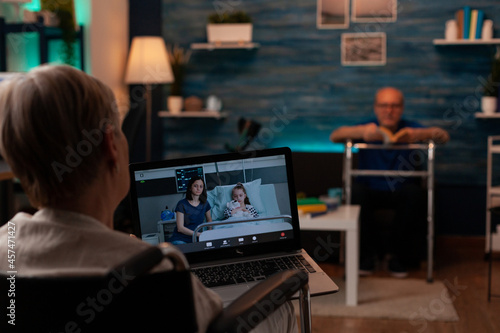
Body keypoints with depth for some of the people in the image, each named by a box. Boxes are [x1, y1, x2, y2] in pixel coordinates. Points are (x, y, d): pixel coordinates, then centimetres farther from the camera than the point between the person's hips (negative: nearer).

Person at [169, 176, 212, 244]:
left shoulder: (205, 204, 9)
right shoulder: (182, 204, -5)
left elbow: (209, 220, 28)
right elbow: (180, 228, -10)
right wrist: (199, 234, -19)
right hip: (180, 240, -5)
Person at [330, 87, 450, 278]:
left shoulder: (410, 128, -3)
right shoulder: (368, 129, -4)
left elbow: (444, 136, -20)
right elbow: (335, 136, -22)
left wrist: (419, 134, -42)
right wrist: (362, 132, -44)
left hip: (401, 193, 0)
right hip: (370, 192, 0)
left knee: (413, 192, -32)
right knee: (356, 190, -31)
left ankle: (398, 255, -11)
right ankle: (368, 253, -11)